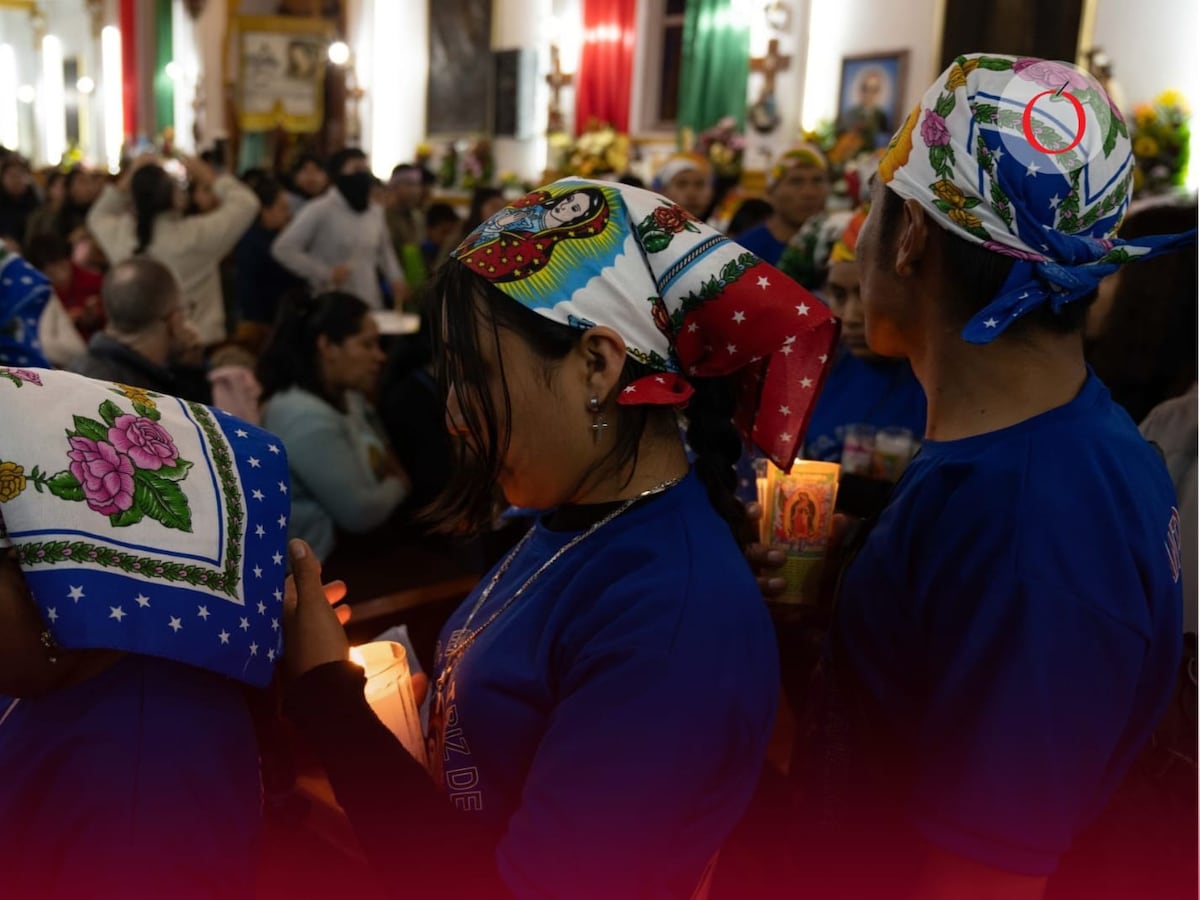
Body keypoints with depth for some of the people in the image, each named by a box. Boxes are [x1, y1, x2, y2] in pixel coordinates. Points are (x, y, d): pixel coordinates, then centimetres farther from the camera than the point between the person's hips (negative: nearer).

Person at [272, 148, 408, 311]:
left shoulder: (376, 212, 11)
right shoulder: (319, 210, -8)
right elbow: (283, 249, -11)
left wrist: (396, 278, 14)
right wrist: (325, 274, -14)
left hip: (371, 305, 6)